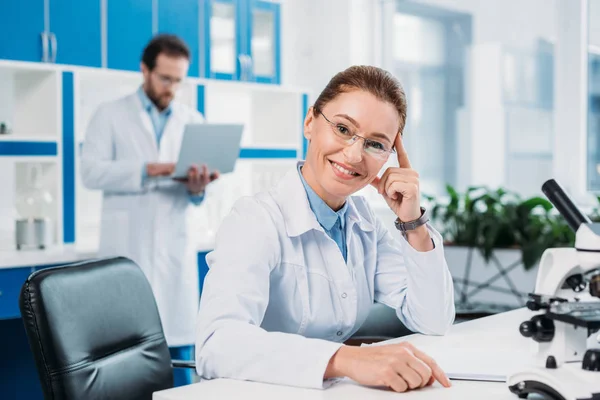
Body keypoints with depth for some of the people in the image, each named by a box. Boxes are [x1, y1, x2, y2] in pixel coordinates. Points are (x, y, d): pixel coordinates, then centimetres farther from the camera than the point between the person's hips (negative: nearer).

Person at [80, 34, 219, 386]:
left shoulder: (193, 121, 13)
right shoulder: (111, 115, 5)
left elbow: (195, 197, 10)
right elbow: (91, 172, -8)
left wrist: (197, 187, -15)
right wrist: (148, 169, -19)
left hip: (175, 248, 3)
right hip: (127, 247, -3)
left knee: (180, 342, 2)